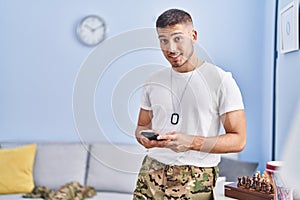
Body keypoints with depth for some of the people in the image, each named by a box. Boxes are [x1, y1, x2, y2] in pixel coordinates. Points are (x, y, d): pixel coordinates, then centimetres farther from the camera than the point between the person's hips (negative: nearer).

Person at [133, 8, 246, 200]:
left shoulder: (221, 80, -6)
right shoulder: (153, 81, 9)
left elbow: (238, 140, -7)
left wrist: (192, 142, -20)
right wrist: (144, 137, -6)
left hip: (197, 182, -3)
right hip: (152, 173, 4)